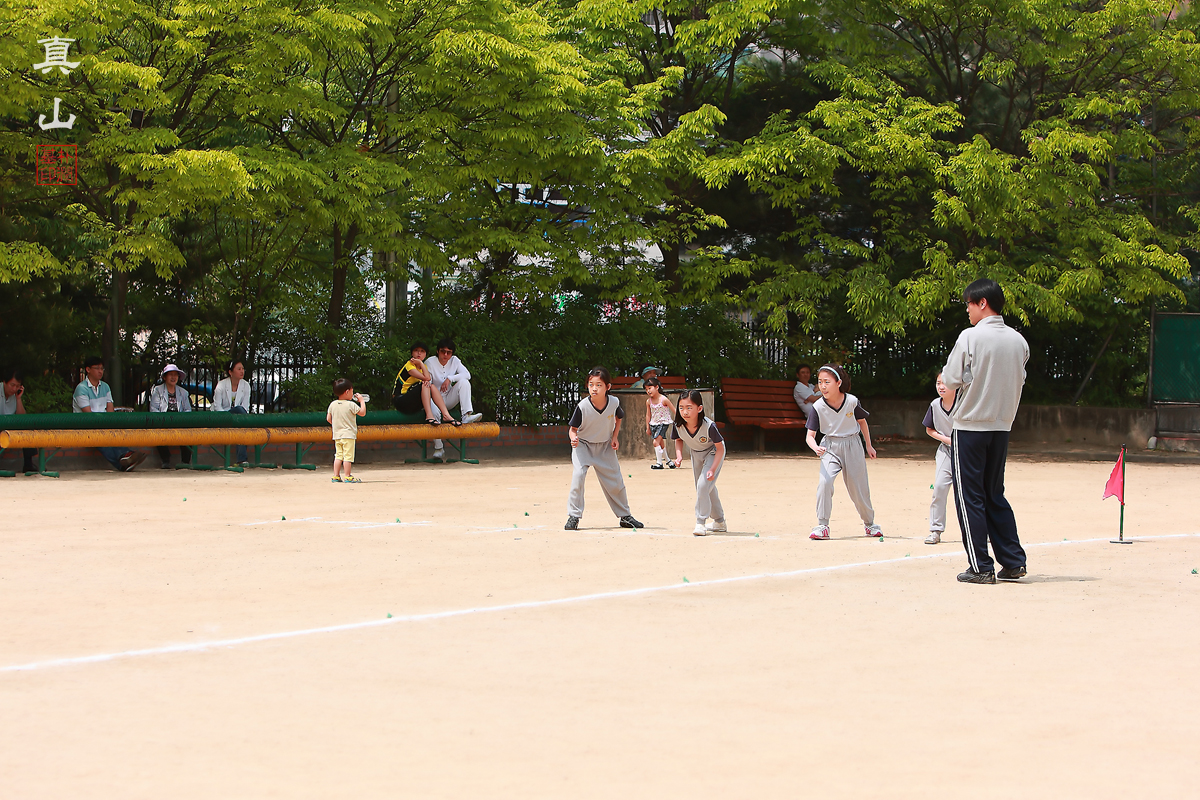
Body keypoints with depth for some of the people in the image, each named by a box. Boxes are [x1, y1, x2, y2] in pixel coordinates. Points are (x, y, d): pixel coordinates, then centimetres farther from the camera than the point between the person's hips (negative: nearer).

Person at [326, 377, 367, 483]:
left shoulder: (332, 405, 4)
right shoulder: (351, 405, -13)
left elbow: (328, 419, 9)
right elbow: (362, 413, -6)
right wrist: (362, 401, 4)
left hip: (337, 435, 6)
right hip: (348, 434, -6)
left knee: (338, 456, 10)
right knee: (348, 456, -4)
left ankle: (336, 476, 9)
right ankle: (348, 477, -5)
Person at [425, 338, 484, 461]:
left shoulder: (454, 361, 5)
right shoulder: (429, 363, -6)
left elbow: (467, 375, -8)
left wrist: (449, 379, -22)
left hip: (448, 399, 4)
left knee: (464, 382, -20)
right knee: (434, 411, -38)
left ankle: (467, 415, -32)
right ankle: (438, 449, -27)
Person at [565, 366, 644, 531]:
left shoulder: (614, 402, -17)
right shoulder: (583, 407, -27)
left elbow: (619, 417, 6)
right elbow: (572, 428, -18)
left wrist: (615, 436, -4)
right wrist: (573, 438, -39)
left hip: (605, 446, 3)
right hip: (583, 445, -3)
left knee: (615, 480, 7)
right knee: (578, 474, -25)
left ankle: (625, 516, 28)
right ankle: (573, 517, -16)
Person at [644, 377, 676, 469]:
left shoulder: (663, 399, -15)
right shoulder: (649, 401, 0)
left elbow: (674, 410, -8)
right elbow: (648, 415, 10)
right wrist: (648, 428, 12)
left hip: (663, 423, -6)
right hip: (653, 424, 6)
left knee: (656, 442, -17)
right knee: (661, 444, 12)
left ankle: (659, 462, -13)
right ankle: (668, 460, 28)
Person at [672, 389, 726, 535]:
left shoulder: (708, 426, -40)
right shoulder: (678, 425, -28)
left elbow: (720, 448, -27)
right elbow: (679, 440, -3)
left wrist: (712, 469, -33)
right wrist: (679, 456, -19)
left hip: (713, 453, -5)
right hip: (696, 454, 5)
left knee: (703, 485, -21)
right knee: (708, 488, 17)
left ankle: (701, 522, -8)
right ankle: (719, 522, 35)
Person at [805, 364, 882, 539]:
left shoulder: (852, 401, -12)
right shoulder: (818, 407, -14)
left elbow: (862, 421, 8)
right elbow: (810, 434, -12)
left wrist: (869, 446, 15)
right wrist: (816, 448, -34)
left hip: (852, 446, 0)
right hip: (830, 448, 0)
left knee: (859, 488, 8)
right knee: (824, 482, -23)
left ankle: (869, 523, 33)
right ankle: (822, 526, -16)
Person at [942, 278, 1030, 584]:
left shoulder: (970, 337, -13)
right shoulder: (1019, 341, 5)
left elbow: (951, 380, -11)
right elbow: (1018, 383, 14)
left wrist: (947, 370, 9)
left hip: (970, 425, -6)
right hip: (1002, 426, 6)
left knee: (969, 497, 1)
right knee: (995, 495, 16)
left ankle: (981, 567, -1)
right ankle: (1014, 562, 11)